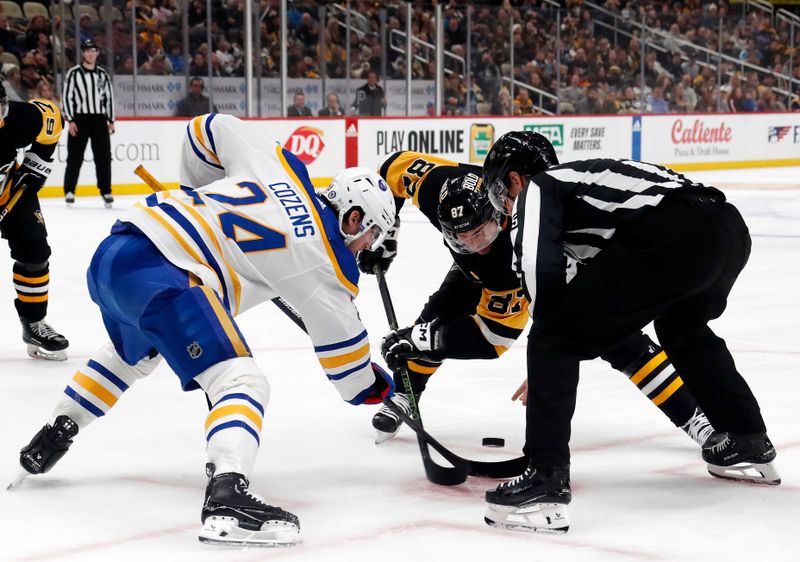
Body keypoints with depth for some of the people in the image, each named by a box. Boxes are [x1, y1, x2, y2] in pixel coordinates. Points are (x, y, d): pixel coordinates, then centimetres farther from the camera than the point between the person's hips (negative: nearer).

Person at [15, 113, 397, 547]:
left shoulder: (278, 164, 16)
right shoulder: (325, 262, 1)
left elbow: (210, 128, 28)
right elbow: (340, 342, 10)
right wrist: (373, 388, 29)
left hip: (111, 254, 9)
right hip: (163, 278, -9)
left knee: (133, 353, 37)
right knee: (240, 380, -12)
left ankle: (54, 436, 50)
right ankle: (226, 496, -35)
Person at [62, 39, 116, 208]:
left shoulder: (103, 74, 11)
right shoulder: (74, 73, -2)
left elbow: (109, 97, 14)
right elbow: (66, 97, -4)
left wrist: (111, 120, 9)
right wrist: (70, 120, -10)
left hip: (99, 119, 3)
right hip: (79, 119, -3)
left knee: (103, 157, 2)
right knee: (75, 157, -2)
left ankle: (106, 191, 8)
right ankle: (69, 191, 5)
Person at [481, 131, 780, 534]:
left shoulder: (536, 189, 14)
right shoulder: (578, 176, 37)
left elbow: (540, 269, -5)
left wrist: (552, 332, 12)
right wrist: (552, 366, 42)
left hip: (669, 239, -9)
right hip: (731, 229, 9)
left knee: (553, 337, 0)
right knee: (684, 331, 39)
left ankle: (547, 483, -8)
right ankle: (749, 444, 48)